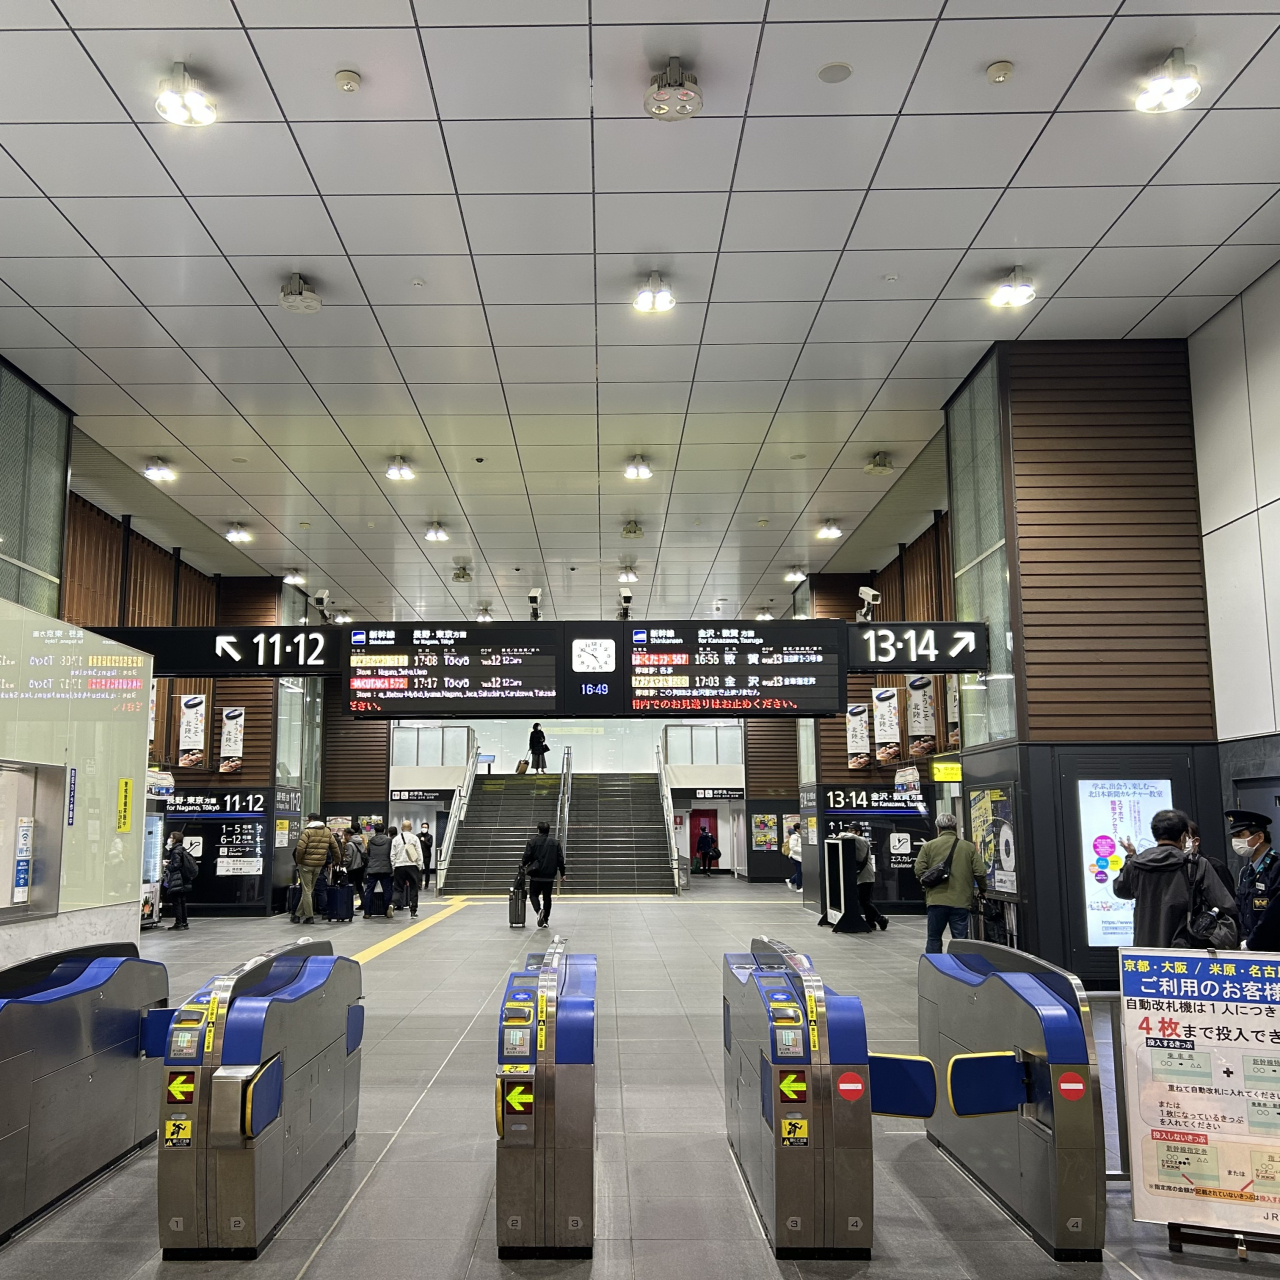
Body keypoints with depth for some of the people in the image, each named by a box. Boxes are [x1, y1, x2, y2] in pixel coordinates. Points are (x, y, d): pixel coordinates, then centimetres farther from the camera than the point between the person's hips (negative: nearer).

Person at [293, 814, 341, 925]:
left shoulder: (307, 831, -10)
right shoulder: (327, 832, 7)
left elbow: (300, 848, -19)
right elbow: (335, 848, 11)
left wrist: (298, 861, -4)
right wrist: (337, 861, 23)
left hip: (306, 865, -5)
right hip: (319, 866, 5)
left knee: (306, 891, 2)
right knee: (309, 890, 15)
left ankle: (309, 916, 2)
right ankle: (298, 914, 21)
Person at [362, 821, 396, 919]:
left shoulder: (370, 841, 2)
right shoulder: (389, 840, -2)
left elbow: (366, 855, 9)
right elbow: (392, 854, 1)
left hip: (372, 869, 1)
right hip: (385, 869, -1)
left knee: (369, 891, 6)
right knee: (387, 891, 7)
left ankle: (367, 913, 3)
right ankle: (388, 912, 2)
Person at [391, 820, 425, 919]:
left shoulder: (396, 839, 4)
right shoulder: (414, 838, 0)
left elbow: (392, 855, 3)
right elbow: (419, 854, -1)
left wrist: (392, 866, 9)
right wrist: (419, 867, 5)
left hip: (399, 866, 1)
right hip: (412, 866, -1)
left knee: (399, 888, 8)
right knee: (413, 888, 5)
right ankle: (413, 911, 5)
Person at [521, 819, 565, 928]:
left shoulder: (533, 841, -5)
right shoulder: (555, 842, 4)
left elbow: (527, 856, -6)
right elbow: (560, 859, 4)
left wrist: (522, 866, 14)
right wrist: (562, 873, 12)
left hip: (536, 875, -2)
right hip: (549, 876, 3)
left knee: (533, 895, 9)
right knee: (547, 897, 12)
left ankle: (539, 910, -20)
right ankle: (545, 920, 12)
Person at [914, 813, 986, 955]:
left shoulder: (928, 846, 0)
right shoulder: (969, 847, 3)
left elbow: (919, 871, -6)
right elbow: (980, 872, -1)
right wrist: (982, 890, 17)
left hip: (936, 900, 0)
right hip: (961, 901, 0)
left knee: (934, 939, 11)